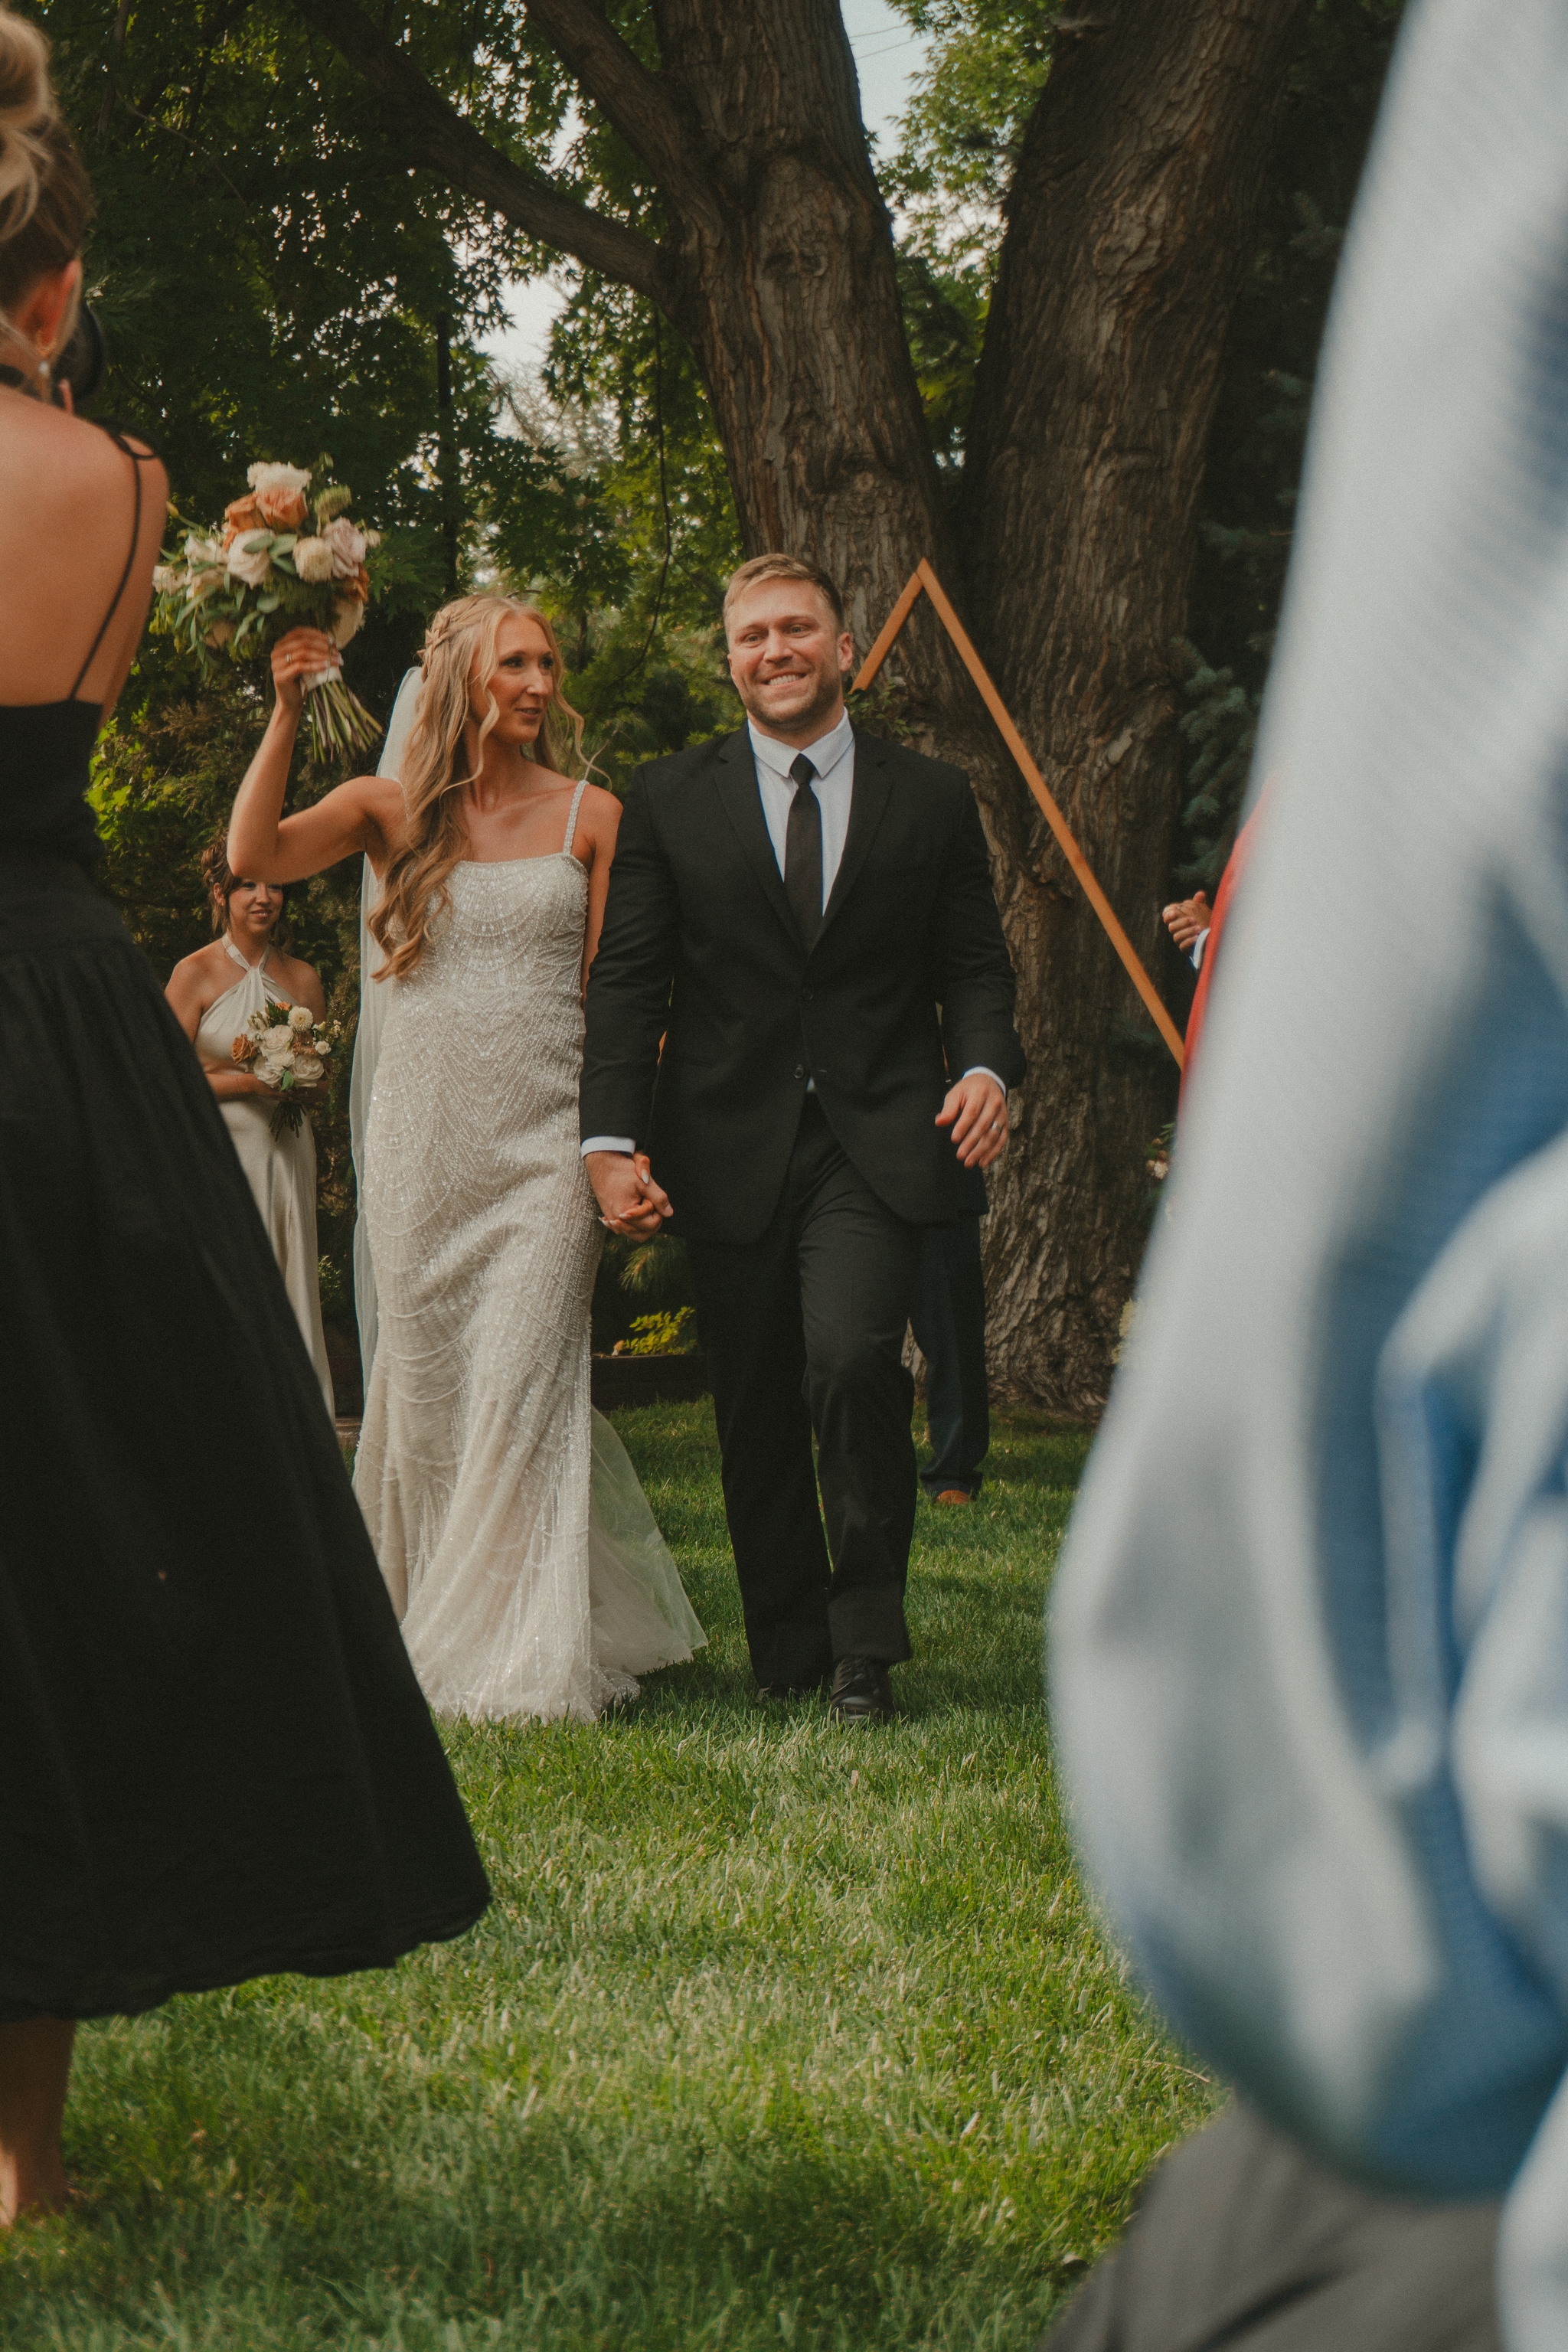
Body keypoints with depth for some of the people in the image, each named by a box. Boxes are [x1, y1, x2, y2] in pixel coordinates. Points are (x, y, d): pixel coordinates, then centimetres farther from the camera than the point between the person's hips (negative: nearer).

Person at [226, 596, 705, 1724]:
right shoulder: (391, 809, 6)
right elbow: (255, 856, -9)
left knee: (522, 1384, -8)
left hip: (546, 1131, -1)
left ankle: (523, 1659, -2)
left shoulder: (589, 814, 5)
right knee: (426, 1385, 5)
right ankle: (437, 1631, 21)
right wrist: (288, 712, -13)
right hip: (425, 1131, 1)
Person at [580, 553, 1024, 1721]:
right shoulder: (668, 801, 8)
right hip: (730, 1147, 2)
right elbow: (626, 980, 5)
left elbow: (974, 964, 12)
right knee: (756, 1411, 5)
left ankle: (868, 1642, -6)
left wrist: (987, 1064, -9)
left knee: (852, 1358, -21)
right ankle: (789, 1657, 19)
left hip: (876, 1142, -1)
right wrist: (613, 1136, -6)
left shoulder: (933, 798, 10)